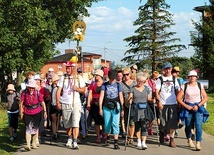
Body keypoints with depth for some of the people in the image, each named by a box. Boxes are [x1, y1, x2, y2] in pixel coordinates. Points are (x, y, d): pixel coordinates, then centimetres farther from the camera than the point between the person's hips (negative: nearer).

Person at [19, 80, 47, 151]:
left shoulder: (38, 93, -7)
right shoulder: (24, 93, -9)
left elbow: (42, 102, -2)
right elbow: (21, 103, -3)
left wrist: (45, 111, -5)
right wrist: (21, 113, -3)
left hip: (37, 113, 2)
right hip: (27, 113, -1)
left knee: (35, 128, 11)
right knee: (28, 128, -10)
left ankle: (34, 144, 24)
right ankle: (28, 145, -15)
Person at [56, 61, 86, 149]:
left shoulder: (79, 78, 4)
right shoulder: (63, 78, 4)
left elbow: (83, 90, 9)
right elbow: (58, 91, 1)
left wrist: (77, 89, -12)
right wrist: (58, 102, -7)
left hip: (76, 104, -1)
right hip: (65, 104, 1)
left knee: (75, 123, -12)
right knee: (67, 124, 11)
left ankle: (75, 142, -12)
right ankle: (70, 138, 32)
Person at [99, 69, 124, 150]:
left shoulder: (118, 85, 7)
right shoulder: (104, 85, 6)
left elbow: (121, 97, 6)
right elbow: (101, 96, 1)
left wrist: (122, 107, 1)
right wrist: (100, 108, -6)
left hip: (116, 107, -1)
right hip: (106, 107, 1)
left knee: (115, 124, -10)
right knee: (107, 124, 8)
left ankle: (116, 142, -9)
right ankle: (107, 137, 36)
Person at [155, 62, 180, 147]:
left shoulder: (174, 79, 11)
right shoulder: (160, 79, 2)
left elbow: (177, 91, 13)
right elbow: (156, 92, -2)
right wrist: (158, 101, -13)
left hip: (173, 103, 2)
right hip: (163, 104, -2)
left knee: (173, 122, -5)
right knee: (163, 122, 4)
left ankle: (171, 139, 1)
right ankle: (162, 132, 33)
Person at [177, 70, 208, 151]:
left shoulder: (200, 85, 2)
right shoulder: (184, 86, -1)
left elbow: (205, 98, 3)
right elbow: (178, 98, -2)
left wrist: (198, 106, -9)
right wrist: (186, 106, -9)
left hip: (198, 107, 0)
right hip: (188, 107, 0)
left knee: (198, 125, -15)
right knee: (188, 126, 9)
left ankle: (198, 143, -15)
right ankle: (189, 140, 35)